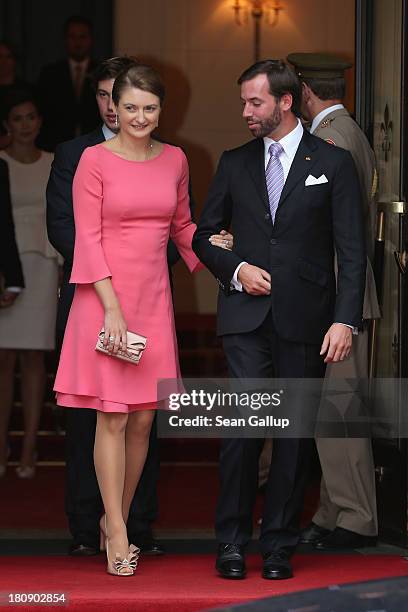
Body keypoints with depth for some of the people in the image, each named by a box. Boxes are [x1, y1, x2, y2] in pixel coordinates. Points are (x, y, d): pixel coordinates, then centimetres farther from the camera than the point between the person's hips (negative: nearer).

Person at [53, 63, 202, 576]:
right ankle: (116, 533, 0)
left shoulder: (174, 160, 8)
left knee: (143, 418, 6)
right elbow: (87, 238, -9)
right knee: (112, 417, -4)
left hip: (153, 298, 5)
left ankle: (116, 517, 19)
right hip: (105, 298, -5)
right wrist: (113, 308, -15)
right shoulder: (95, 160, -6)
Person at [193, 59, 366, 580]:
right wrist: (236, 269, -2)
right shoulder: (234, 163, 11)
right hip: (246, 315, 1)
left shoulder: (333, 163, 2)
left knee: (294, 431, 3)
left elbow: (351, 252, -1)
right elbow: (204, 236, 18)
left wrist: (345, 321, -10)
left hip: (305, 319, -1)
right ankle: (232, 541, 0)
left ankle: (279, 545, 11)